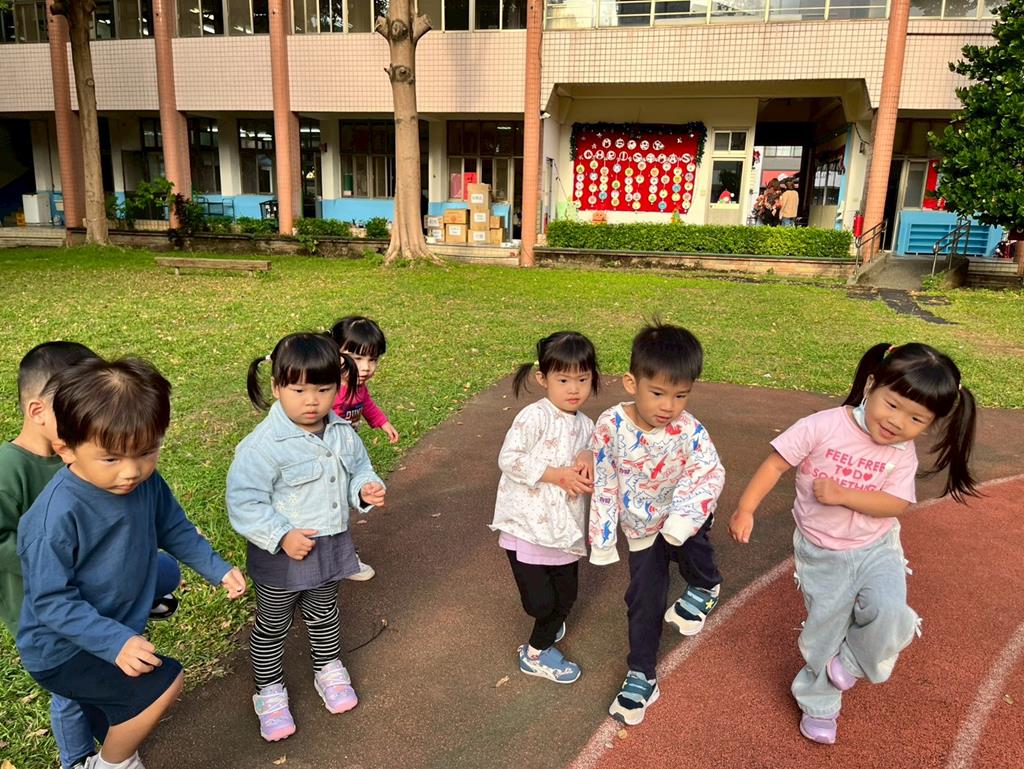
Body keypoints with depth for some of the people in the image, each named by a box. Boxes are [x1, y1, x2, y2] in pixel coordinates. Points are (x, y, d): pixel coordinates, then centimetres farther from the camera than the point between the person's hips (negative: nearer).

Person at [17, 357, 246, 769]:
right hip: (62, 649, -7)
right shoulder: (55, 518, -35)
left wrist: (217, 569, 5)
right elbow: (52, 602, -29)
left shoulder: (146, 482, -15)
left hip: (118, 628, 7)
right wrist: (116, 641, -35)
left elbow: (173, 529, 4)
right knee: (164, 683, -16)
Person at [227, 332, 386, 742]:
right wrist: (281, 536, -26)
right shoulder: (262, 446, -26)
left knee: (323, 614, 27)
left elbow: (358, 468, 9)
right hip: (281, 554, -5)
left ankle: (329, 671, 51)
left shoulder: (342, 433, -7)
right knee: (273, 624, 17)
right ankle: (269, 692, 39)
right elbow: (243, 503, -22)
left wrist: (366, 489, -12)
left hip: (331, 547, 5)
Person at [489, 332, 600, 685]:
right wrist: (556, 475, -23)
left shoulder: (586, 425, 6)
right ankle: (538, 651, 29)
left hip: (564, 525, 7)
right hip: (526, 524, -7)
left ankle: (538, 651, 41)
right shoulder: (535, 416, -17)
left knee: (565, 595, 15)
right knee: (540, 600, -3)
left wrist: (587, 461, -10)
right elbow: (508, 459, -22)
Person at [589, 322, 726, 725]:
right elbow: (603, 485, -11)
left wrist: (682, 518, -54)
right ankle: (641, 677, 30)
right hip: (641, 529, 2)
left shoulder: (688, 431, -25)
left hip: (681, 520, -2)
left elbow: (711, 473, -38)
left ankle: (704, 587, 6)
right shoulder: (610, 425, -21)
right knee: (643, 600, 9)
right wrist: (603, 539, -6)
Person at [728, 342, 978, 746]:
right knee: (823, 632, 11)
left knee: (888, 611, -24)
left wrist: (841, 494, -29)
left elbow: (895, 505, -17)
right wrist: (746, 508, -24)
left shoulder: (902, 453, -10)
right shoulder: (823, 426, -20)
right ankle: (819, 704, 38)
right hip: (821, 555, -1)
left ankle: (853, 661, 9)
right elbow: (776, 463, -17)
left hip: (876, 549, 2)